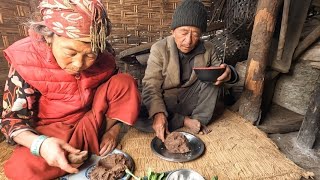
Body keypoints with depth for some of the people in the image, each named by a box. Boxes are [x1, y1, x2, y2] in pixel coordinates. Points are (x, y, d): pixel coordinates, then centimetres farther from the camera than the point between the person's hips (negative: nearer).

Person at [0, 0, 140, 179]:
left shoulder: (104, 58, -15)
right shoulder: (26, 61, -19)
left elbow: (117, 91, -2)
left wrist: (113, 130, -13)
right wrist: (40, 143, -36)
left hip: (92, 121, 2)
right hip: (52, 131, -1)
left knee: (125, 81, -17)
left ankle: (89, 138, -12)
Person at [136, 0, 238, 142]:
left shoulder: (207, 49, -5)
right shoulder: (159, 49, -15)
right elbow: (151, 86, -18)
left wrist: (228, 73, -22)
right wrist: (158, 113, -36)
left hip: (190, 101, 2)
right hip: (165, 103, -2)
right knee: (137, 118, -28)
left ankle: (200, 120, -13)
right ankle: (186, 121, -14)